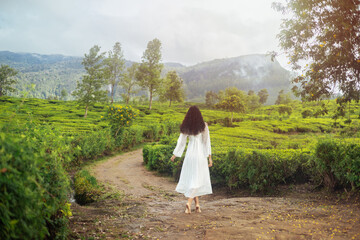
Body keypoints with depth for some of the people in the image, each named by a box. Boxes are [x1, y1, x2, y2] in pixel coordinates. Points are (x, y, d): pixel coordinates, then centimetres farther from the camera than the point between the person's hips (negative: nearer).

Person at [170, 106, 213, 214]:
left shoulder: (185, 127, 1)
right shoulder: (204, 125, -6)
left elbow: (181, 142, 5)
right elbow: (207, 141, -7)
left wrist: (174, 155, 16)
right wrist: (209, 157, -3)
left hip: (190, 154, 3)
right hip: (201, 154, -3)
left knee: (190, 178, 13)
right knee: (198, 179, 1)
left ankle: (197, 204, 15)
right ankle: (189, 202, -15)